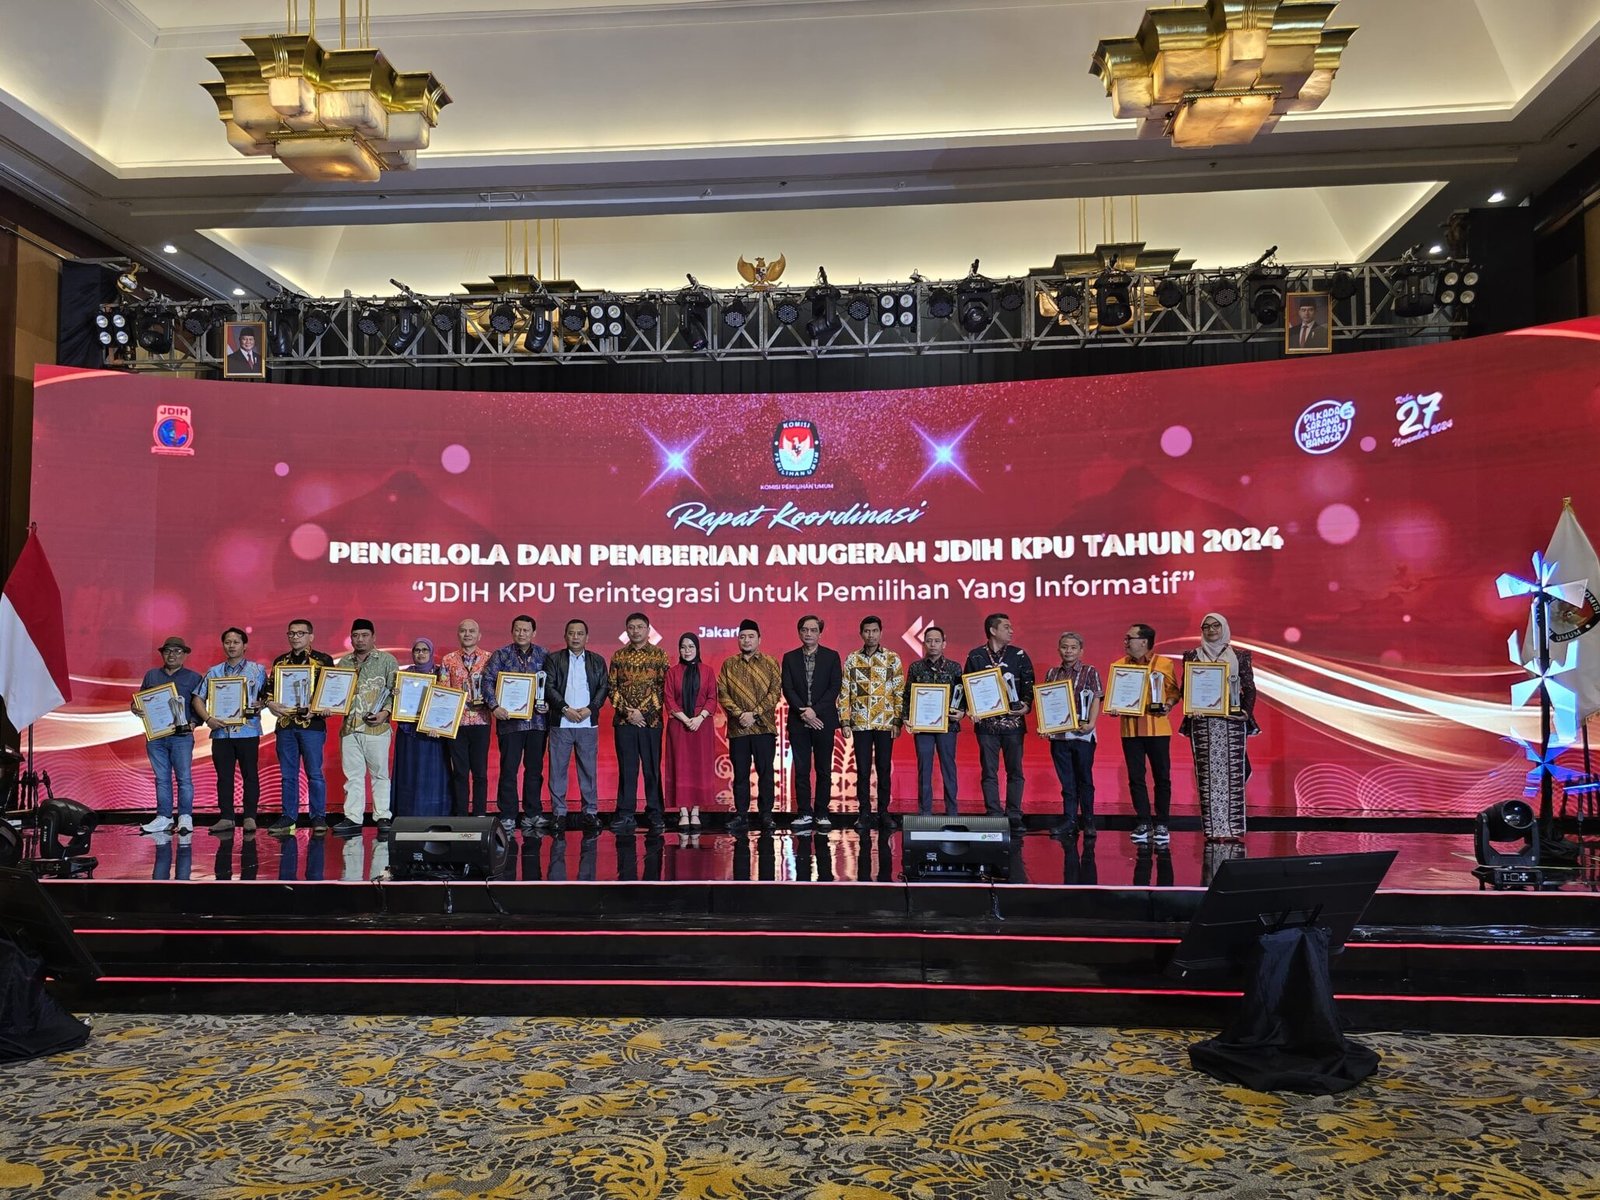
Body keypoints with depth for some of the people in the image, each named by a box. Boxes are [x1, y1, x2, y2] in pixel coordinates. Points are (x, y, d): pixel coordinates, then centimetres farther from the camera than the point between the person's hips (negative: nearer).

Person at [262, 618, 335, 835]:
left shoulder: (323, 660, 2)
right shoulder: (280, 661, 15)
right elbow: (269, 688, 17)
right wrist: (271, 704, -4)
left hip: (312, 723, -4)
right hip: (285, 723, 4)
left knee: (314, 773, 0)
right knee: (287, 774, 8)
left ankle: (319, 817, 6)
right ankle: (288, 817, 15)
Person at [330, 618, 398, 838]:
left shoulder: (387, 660, 3)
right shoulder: (343, 662, 15)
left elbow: (394, 691, -2)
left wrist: (385, 711, -14)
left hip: (376, 727, -4)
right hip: (349, 727, 4)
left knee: (379, 774, 2)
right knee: (352, 775, 5)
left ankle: (383, 817, 7)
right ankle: (352, 819, 9)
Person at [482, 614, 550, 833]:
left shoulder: (543, 655, 8)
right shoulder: (501, 655, 2)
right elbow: (488, 680, -6)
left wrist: (548, 704, -6)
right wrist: (495, 706, -18)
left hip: (537, 720, 2)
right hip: (510, 719, -2)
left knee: (535, 769, 8)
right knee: (509, 769, 1)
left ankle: (532, 814, 17)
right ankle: (507, 816, 8)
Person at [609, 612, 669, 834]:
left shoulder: (659, 655, 3)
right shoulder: (619, 656, 10)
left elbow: (663, 687, -2)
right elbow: (612, 687, 6)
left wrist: (643, 712, -9)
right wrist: (628, 711, -6)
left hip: (651, 720, -2)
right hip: (624, 721, 2)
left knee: (652, 768, 2)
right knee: (627, 768, 4)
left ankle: (655, 814, 9)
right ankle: (626, 815, 10)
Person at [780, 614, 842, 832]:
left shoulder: (832, 656, 4)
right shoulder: (790, 658, 8)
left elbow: (835, 687, -3)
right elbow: (788, 689, 1)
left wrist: (815, 710, -13)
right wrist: (803, 712, -12)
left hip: (823, 721, -1)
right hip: (798, 722, 1)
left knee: (824, 770, 3)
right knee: (801, 770, 3)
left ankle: (822, 814, 10)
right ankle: (804, 814, 8)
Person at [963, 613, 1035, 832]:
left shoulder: (1019, 655, 5)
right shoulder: (975, 656, 4)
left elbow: (1029, 684, 4)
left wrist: (1025, 705, -12)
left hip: (1013, 721, 1)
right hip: (986, 722, -1)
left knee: (1015, 771, 4)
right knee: (989, 772, 3)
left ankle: (1014, 818, 11)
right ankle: (993, 817, 9)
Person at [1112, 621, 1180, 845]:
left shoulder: (1164, 663, 1)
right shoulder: (1119, 665, 8)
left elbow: (1174, 690, 5)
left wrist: (1168, 705, -14)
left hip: (1157, 728, -2)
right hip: (1130, 728, 2)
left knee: (1162, 776, 3)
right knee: (1136, 777, 4)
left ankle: (1161, 824, 12)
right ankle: (1142, 823, 12)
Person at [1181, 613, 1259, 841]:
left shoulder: (1240, 656, 8)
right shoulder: (1192, 656, 9)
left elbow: (1249, 688, 7)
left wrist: (1247, 712, -7)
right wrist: (1190, 708, -10)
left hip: (1232, 721, 0)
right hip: (1202, 722, 0)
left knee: (1233, 774, -3)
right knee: (1208, 775, -2)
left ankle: (1234, 829, 3)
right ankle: (1214, 830, 1)